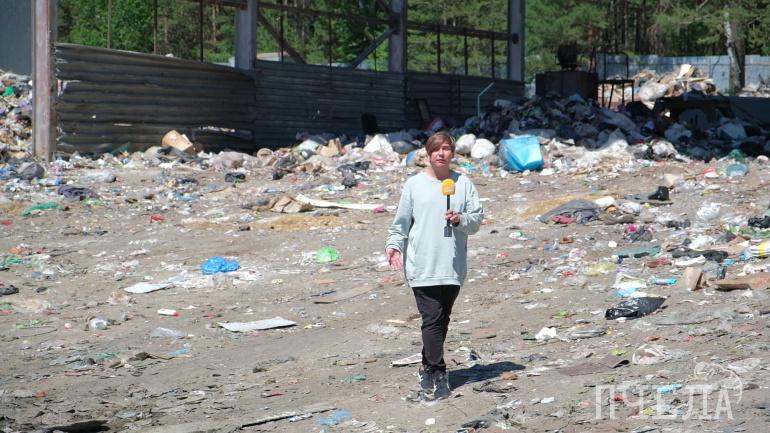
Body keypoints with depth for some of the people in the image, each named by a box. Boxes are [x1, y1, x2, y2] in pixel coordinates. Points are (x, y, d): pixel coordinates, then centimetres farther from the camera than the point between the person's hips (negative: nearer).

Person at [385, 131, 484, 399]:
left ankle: (428, 368, 25)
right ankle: (438, 374, -9)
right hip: (422, 267, -3)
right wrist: (393, 245, -4)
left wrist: (461, 220, -12)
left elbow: (477, 218, 7)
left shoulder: (463, 183, 7)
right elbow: (401, 221, 8)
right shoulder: (415, 184, 3)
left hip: (453, 267, 3)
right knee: (432, 319, -10)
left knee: (442, 320, 11)